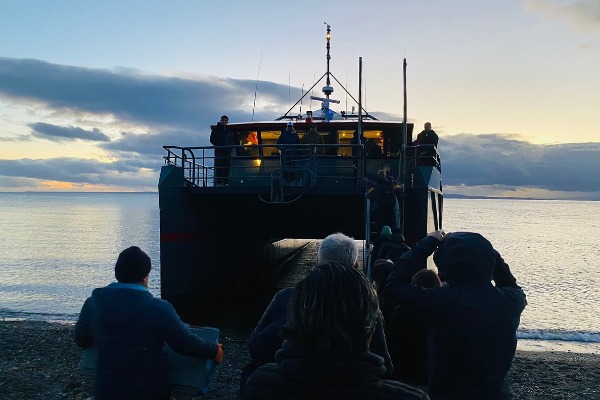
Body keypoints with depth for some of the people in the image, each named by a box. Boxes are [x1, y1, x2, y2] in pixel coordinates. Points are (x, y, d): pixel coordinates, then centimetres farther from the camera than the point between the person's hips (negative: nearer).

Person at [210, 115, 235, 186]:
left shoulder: (230, 130, 14)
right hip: (219, 151, -3)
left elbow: (233, 141, 20)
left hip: (227, 152, 3)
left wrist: (230, 145, 1)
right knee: (218, 167, -10)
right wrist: (219, 146, -4)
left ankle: (226, 182, 6)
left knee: (226, 168, 2)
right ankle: (219, 182, -10)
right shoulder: (215, 129, 5)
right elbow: (212, 140, 5)